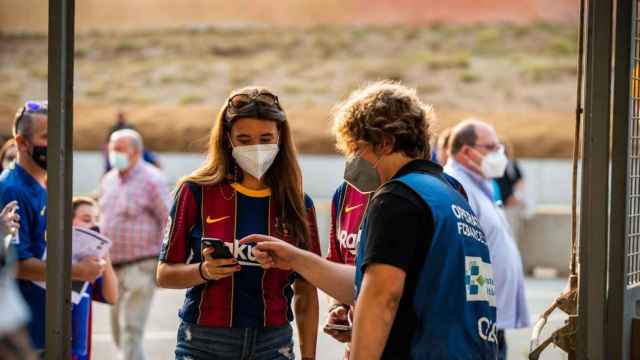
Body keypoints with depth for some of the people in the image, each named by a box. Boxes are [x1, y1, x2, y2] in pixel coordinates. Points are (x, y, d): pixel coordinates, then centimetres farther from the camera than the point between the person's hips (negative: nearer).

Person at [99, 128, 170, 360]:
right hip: (113, 266, 7)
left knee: (131, 326, -12)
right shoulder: (108, 180, 12)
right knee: (118, 329, 12)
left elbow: (169, 221, -11)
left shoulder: (151, 180, -9)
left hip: (141, 265, -7)